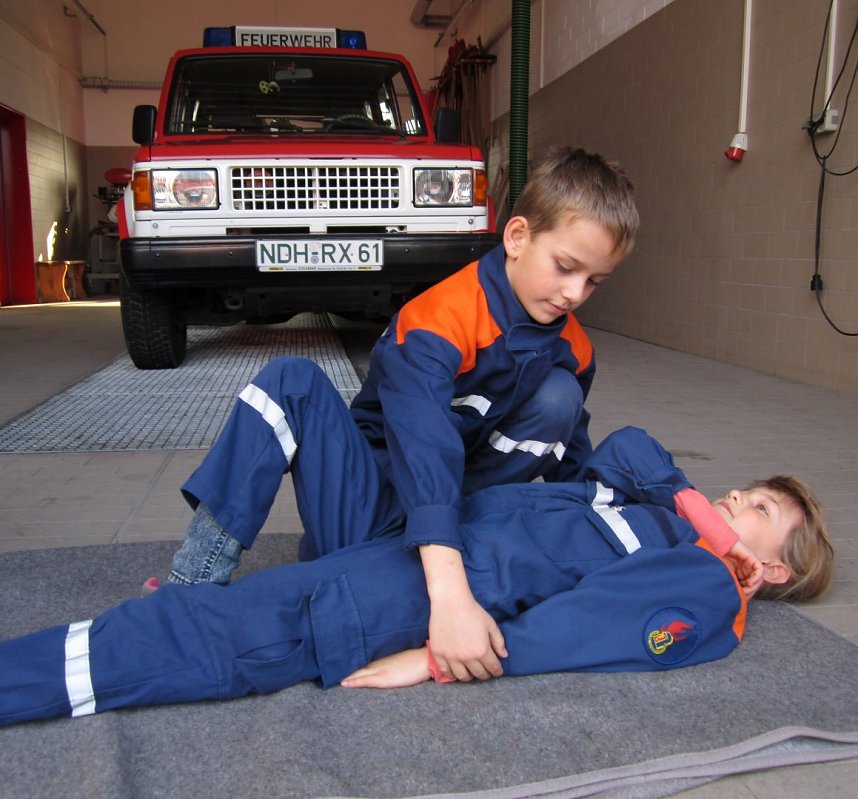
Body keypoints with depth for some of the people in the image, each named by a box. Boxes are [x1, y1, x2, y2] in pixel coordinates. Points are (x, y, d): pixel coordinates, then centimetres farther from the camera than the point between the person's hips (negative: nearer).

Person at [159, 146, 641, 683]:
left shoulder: (573, 349, -3)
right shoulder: (441, 321, -25)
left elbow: (572, 457, 11)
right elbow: (423, 447, -41)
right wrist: (451, 596, -51)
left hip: (456, 505, 4)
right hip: (371, 506, -4)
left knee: (560, 396, -16)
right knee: (289, 383, -28)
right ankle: (195, 584, -26)